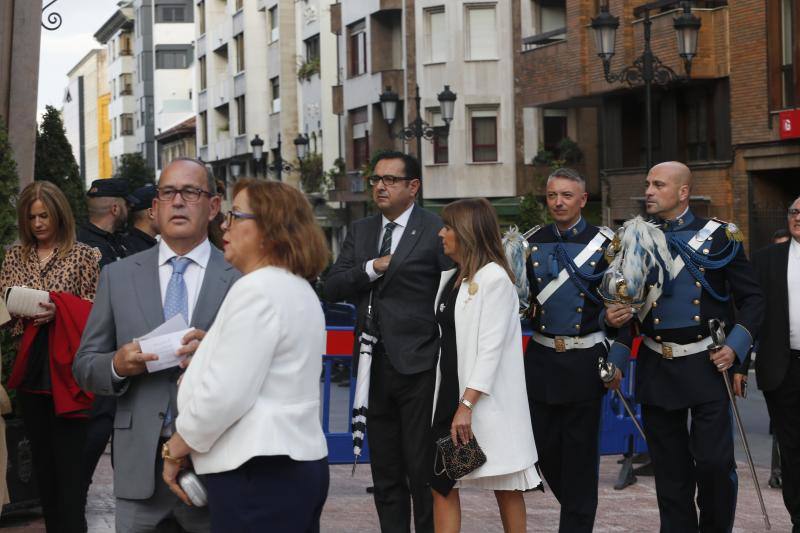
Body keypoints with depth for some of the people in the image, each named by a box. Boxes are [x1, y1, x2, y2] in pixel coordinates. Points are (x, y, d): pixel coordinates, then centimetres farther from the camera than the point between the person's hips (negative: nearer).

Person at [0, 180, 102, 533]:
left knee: (69, 455, -7)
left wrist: (58, 310, -19)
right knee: (41, 454, 10)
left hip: (66, 368, -5)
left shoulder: (84, 256, -1)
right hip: (29, 369, 5)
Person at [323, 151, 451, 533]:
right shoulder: (359, 231, 13)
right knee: (385, 472, 12)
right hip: (374, 365, 6)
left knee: (423, 470, -3)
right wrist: (372, 269, -11)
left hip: (418, 365, -6)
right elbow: (332, 287, 5)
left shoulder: (437, 231, -4)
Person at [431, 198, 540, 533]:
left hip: (485, 398, -8)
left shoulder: (494, 278, -10)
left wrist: (467, 404, -23)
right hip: (449, 391, 8)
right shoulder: (449, 279, 13)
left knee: (506, 486, 3)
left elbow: (491, 347, -17)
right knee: (441, 484, 2)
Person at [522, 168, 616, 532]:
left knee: (580, 451, 0)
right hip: (542, 360, 3)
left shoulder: (604, 242, -2)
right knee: (544, 446, 7)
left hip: (585, 361, -3)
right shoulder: (532, 243, 6)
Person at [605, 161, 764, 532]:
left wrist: (735, 347, -9)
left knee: (714, 462, -7)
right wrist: (613, 316, -7)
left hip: (707, 364, -3)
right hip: (656, 369, 3)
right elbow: (623, 305, 15)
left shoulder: (719, 236, 0)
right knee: (671, 470, 7)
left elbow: (752, 298, 3)